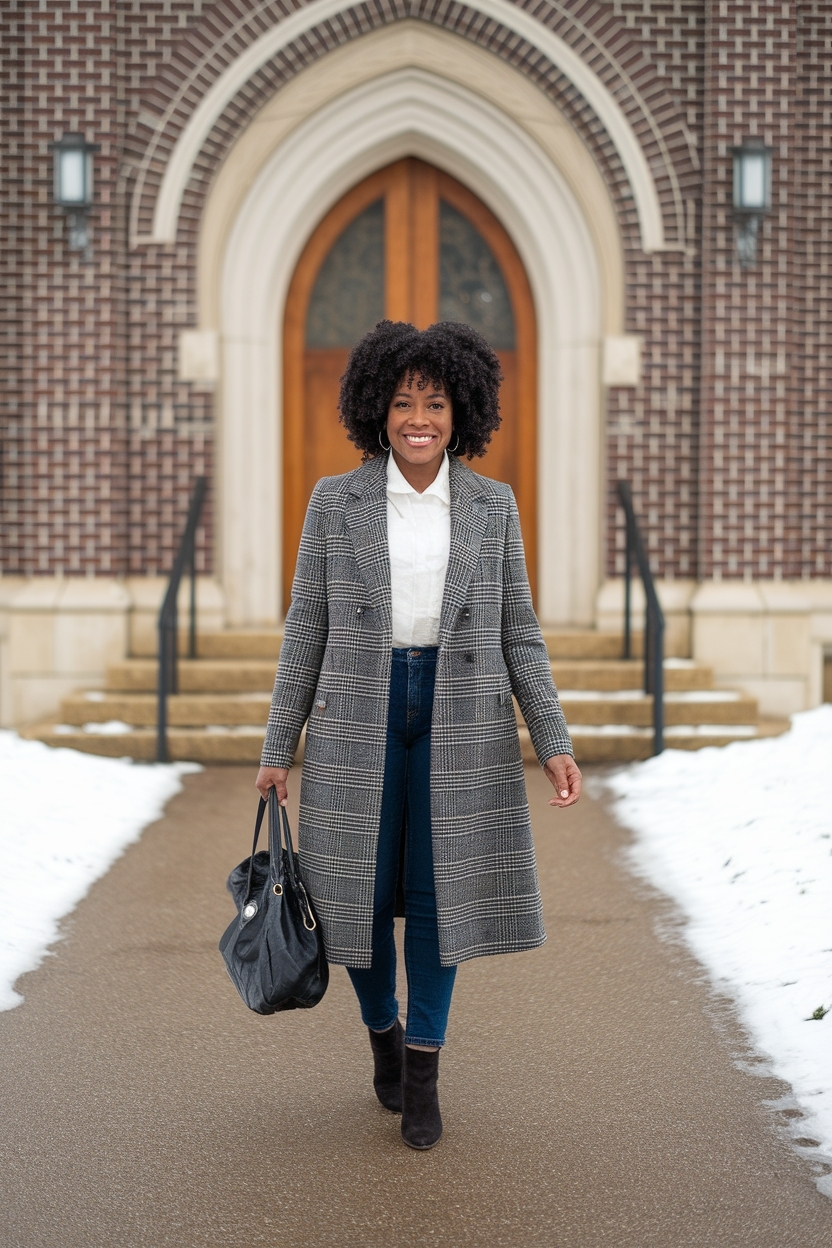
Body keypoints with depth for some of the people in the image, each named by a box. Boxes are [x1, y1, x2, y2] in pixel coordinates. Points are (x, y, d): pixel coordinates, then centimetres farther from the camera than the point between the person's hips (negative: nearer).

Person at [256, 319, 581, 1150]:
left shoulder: (492, 506, 1)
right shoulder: (335, 502, -1)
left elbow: (518, 635, 3)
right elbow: (307, 629, 1)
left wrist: (555, 744, -4)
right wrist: (278, 749, 1)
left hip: (460, 717, 0)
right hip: (361, 716, 0)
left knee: (439, 888, 1)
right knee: (363, 890, 4)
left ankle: (422, 1074, 15)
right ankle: (383, 1030, 33)